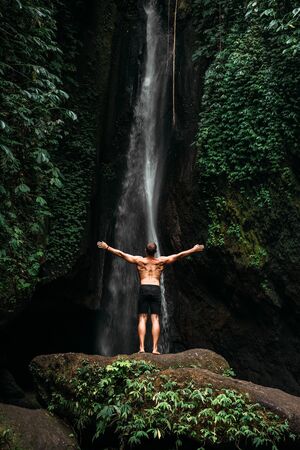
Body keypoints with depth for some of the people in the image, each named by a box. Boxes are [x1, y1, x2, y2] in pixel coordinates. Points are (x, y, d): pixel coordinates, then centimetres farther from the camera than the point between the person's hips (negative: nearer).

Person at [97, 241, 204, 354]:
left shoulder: (139, 260, 8)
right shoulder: (161, 261, 9)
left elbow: (121, 254, 8)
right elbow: (179, 255, 10)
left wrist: (107, 247, 16)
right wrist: (194, 250, 17)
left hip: (143, 289, 0)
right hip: (156, 289, 0)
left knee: (142, 319, 1)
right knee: (155, 319, -1)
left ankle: (141, 347, -7)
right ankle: (155, 348, -6)